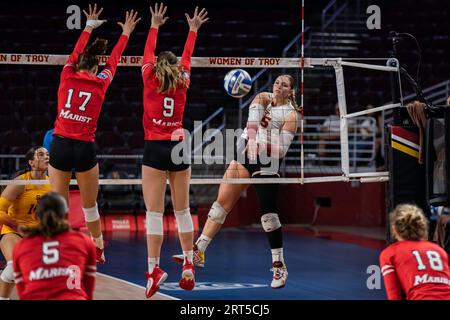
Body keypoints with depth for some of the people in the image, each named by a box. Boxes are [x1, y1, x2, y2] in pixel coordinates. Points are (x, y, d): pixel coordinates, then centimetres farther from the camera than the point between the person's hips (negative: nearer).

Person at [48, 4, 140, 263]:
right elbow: (114, 61, 21)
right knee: (90, 205, 14)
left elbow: (76, 54, 24)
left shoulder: (67, 75, 4)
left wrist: (89, 27, 39)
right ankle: (99, 250, 29)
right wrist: (126, 33, 36)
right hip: (85, 148, -1)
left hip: (60, 145, 1)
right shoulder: (101, 83, 3)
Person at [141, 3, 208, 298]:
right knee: (183, 211, 10)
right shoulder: (182, 82, 7)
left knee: (154, 212, -7)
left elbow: (149, 54, 16)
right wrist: (193, 30, 34)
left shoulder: (150, 79, 1)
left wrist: (155, 26, 28)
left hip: (155, 150, -3)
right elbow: (187, 57, 22)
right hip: (179, 148, 3)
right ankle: (189, 265, 11)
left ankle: (154, 269, -14)